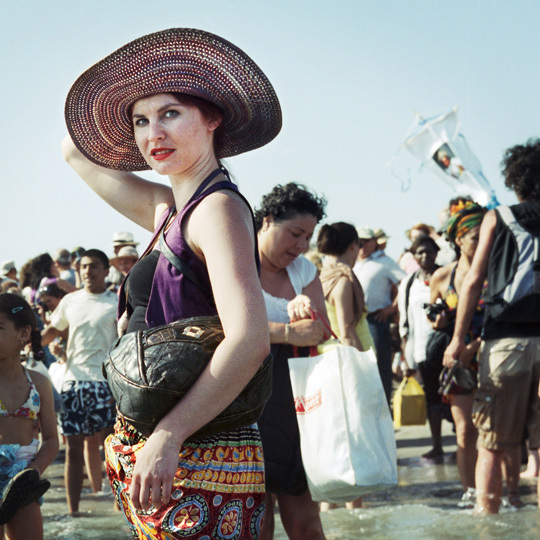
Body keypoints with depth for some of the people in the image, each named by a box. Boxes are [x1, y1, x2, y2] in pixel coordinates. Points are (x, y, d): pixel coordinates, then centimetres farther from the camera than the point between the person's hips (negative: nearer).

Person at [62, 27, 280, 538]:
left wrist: (167, 436, -29)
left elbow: (250, 339, -25)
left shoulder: (218, 207, -12)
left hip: (198, 457, -9)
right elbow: (77, 152, 29)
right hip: (143, 447, 9)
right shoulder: (167, 209, 13)